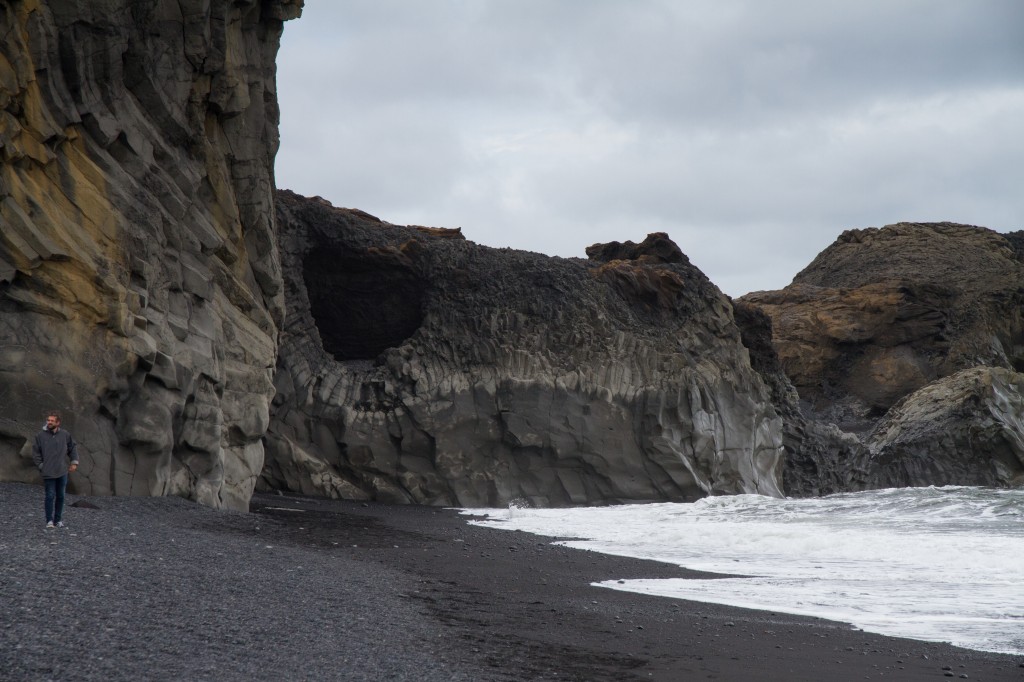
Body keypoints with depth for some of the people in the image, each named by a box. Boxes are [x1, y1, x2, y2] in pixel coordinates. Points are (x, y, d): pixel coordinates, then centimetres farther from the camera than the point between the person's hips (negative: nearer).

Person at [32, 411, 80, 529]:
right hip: (48, 473, -2)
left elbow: (73, 448, 13)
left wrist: (74, 462, 5)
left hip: (62, 472, 2)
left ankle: (58, 520, 16)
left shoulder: (65, 434, 1)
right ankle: (49, 521, 3)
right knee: (50, 496, -5)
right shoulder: (40, 435, -4)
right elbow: (35, 452, 3)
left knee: (60, 496, 7)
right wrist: (41, 466, -2)